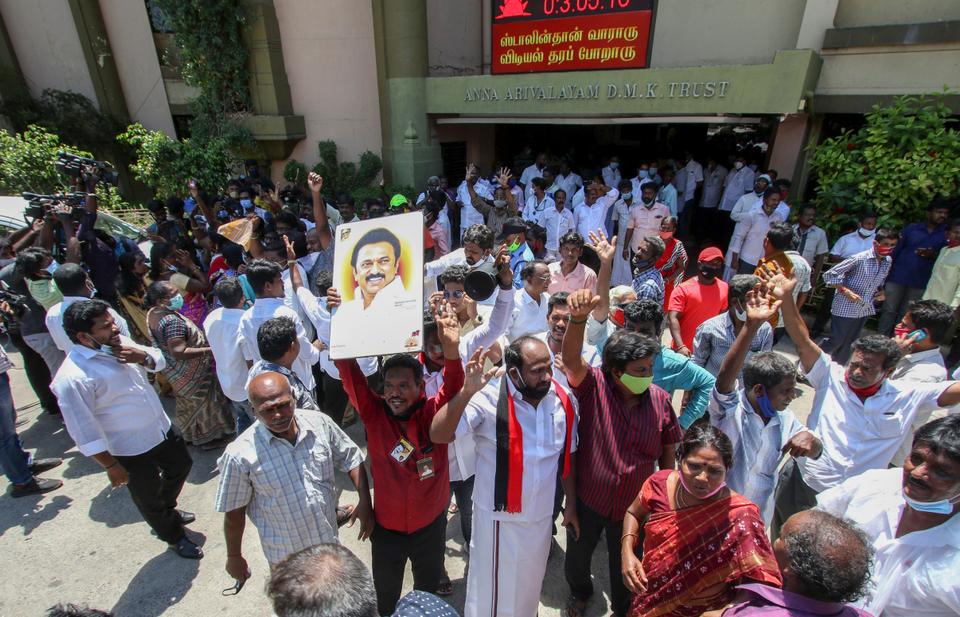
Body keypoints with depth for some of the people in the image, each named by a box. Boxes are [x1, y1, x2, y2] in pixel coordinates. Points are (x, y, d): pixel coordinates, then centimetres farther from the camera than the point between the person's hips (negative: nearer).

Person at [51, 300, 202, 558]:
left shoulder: (119, 343, -7)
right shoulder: (73, 378, -27)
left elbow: (159, 360, 7)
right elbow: (84, 431, -22)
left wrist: (142, 356, -16)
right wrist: (110, 465, -15)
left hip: (164, 428, 7)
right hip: (132, 452, -7)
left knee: (181, 466, 29)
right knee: (149, 500, 17)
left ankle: (168, 510, 58)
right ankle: (174, 537, 43)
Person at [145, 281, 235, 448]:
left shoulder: (153, 312, -3)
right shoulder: (171, 320, -33)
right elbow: (179, 352, -36)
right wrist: (209, 350, -30)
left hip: (173, 370, 9)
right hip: (190, 373, -9)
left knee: (187, 403, 27)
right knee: (203, 403, 12)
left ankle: (190, 434, 47)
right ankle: (208, 438, 30)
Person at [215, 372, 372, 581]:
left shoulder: (320, 423, -17)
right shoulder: (241, 454, -24)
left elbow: (351, 458, -4)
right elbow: (233, 513, -10)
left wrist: (364, 502, -11)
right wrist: (234, 556, 0)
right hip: (285, 555, -3)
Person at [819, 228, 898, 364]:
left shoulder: (888, 261, 4)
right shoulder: (859, 259, -17)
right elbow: (829, 275, -17)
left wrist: (881, 291, 4)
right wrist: (846, 291, -23)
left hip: (864, 310, 7)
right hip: (845, 308, -7)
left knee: (848, 342, 15)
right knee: (835, 340, -2)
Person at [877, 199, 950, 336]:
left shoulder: (946, 235, 3)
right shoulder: (911, 229, 2)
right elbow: (896, 250, 4)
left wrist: (933, 255, -15)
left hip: (920, 282, 1)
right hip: (898, 277, -1)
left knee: (905, 314, 7)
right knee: (889, 310, 1)